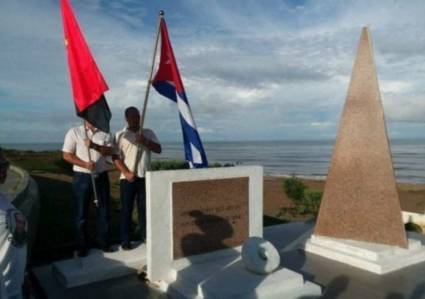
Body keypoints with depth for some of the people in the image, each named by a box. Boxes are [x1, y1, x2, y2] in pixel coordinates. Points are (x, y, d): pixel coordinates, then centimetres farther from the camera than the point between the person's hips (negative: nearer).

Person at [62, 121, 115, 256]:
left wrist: (94, 146, -24)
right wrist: (85, 164, -19)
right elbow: (67, 155, -6)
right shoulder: (74, 132, -1)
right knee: (81, 214, 4)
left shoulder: (105, 133, 7)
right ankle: (82, 246, 16)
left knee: (104, 212, 8)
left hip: (101, 176, 3)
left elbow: (109, 151, -6)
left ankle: (104, 243, 21)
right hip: (82, 177, -2)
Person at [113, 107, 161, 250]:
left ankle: (145, 235, 22)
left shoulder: (148, 133, 8)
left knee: (144, 208, 10)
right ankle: (125, 240, 12)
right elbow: (115, 157, -6)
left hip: (145, 177, 3)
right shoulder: (120, 135, -1)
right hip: (128, 178, -2)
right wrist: (126, 173, -15)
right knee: (126, 209, 4)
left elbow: (158, 149, 0)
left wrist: (145, 141, -15)